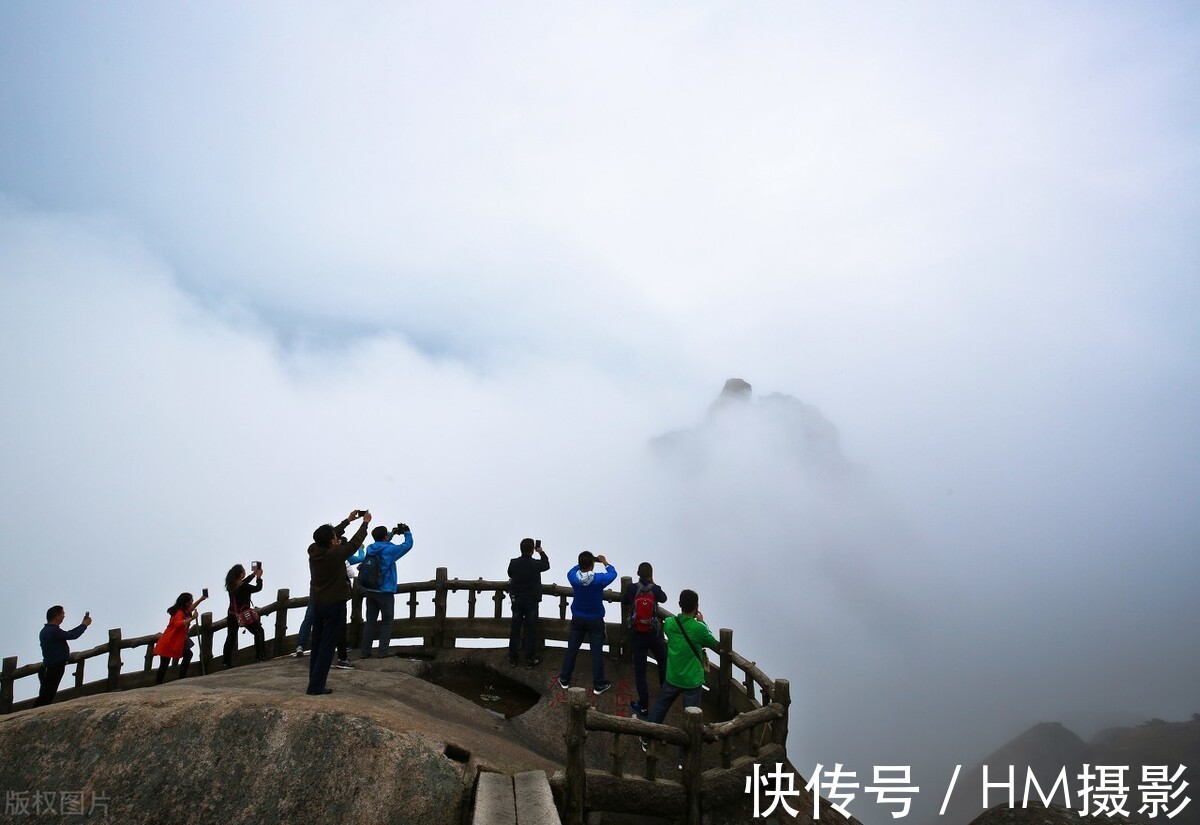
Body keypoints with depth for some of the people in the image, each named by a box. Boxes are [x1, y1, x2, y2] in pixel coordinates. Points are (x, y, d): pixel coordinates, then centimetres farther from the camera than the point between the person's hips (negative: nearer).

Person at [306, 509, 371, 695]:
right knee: (327, 646, -2)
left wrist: (348, 520, 22)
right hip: (334, 604, -7)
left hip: (317, 603, 7)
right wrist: (365, 523, 9)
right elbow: (355, 542, -6)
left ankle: (314, 682, 18)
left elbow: (329, 536, 13)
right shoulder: (335, 553, -20)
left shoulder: (313, 550, -4)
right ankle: (316, 686, -3)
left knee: (317, 645, 14)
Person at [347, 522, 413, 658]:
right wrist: (407, 532, 11)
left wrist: (392, 534, 27)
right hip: (385, 592, -6)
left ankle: (365, 651, 9)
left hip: (369, 591, 6)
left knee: (370, 621, 10)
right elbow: (408, 545, -5)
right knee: (387, 622, 5)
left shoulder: (370, 549, 4)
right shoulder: (389, 550, -13)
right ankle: (383, 650, 0)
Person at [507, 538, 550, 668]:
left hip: (516, 601, 3)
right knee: (531, 630, 7)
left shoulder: (513, 563, -11)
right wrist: (541, 552, 16)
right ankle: (530, 659, 12)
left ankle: (512, 657, 19)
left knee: (515, 628, 12)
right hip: (531, 602, -3)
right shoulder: (536, 564, -18)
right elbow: (546, 565, 4)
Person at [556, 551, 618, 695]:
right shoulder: (599, 579, -24)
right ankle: (598, 685, 15)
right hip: (595, 621, -3)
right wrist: (605, 562, 12)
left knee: (571, 649, 14)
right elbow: (613, 574, -3)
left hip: (577, 619, 3)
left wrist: (584, 563, 9)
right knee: (597, 652, 7)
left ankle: (564, 680, 26)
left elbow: (572, 570, 9)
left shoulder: (573, 577, -17)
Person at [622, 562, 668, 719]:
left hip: (637, 635, -1)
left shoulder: (632, 588, -12)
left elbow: (624, 602, 5)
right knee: (663, 660, 27)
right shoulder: (655, 589, -10)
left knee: (639, 670, 4)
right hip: (654, 634, 1)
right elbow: (663, 598, 12)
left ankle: (643, 707, 6)